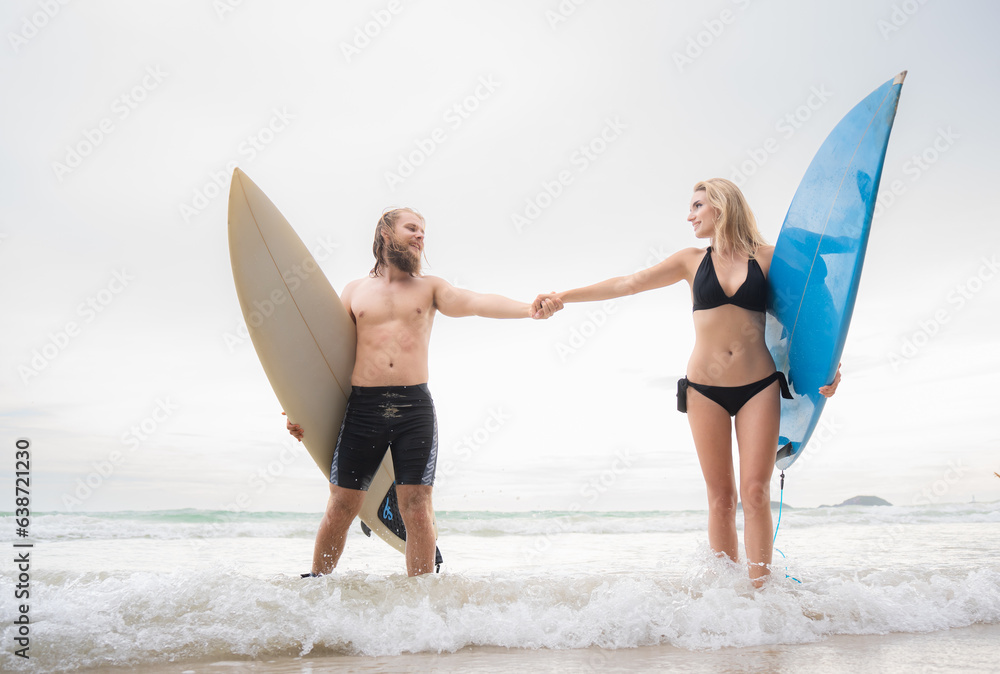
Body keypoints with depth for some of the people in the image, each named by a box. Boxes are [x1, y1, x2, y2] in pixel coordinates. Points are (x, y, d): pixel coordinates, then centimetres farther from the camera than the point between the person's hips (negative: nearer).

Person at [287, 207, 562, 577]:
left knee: (418, 511, -2)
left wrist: (528, 309, -24)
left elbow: (476, 301, -6)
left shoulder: (429, 287, 11)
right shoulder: (355, 290, 13)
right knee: (340, 507, 3)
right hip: (363, 406, 0)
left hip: (415, 408, 0)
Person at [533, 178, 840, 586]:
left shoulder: (767, 258, 4)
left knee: (755, 492, -5)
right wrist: (564, 296, 0)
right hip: (705, 389, 1)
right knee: (720, 496, 3)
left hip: (759, 387, -1)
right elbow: (628, 284, 5)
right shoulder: (693, 261, 8)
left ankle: (760, 591, 0)